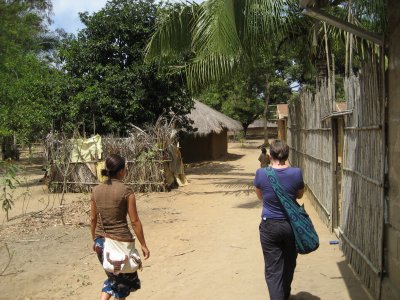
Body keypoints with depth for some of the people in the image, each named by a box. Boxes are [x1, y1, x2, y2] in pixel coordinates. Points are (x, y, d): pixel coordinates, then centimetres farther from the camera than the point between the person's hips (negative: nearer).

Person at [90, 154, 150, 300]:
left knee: (113, 277, 25)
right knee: (125, 279, 17)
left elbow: (93, 219, 7)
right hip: (121, 241, -5)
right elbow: (135, 221, -12)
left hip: (101, 242, 5)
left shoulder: (96, 190, 0)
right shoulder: (126, 191, -14)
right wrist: (143, 245, -3)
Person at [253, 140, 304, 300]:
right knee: (289, 264, 23)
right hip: (291, 225, 2)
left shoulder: (261, 174, -13)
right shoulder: (296, 173, -12)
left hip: (269, 226, -2)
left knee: (273, 269, 4)